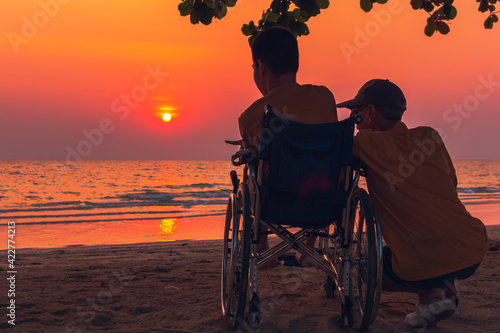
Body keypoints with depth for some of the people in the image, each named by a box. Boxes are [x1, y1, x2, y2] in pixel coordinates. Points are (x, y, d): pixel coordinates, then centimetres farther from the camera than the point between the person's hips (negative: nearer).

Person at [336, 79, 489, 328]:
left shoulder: (367, 143, -5)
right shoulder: (428, 136, 9)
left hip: (421, 268, -5)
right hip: (474, 251, 5)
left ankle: (429, 292, 3)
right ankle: (447, 290, 21)